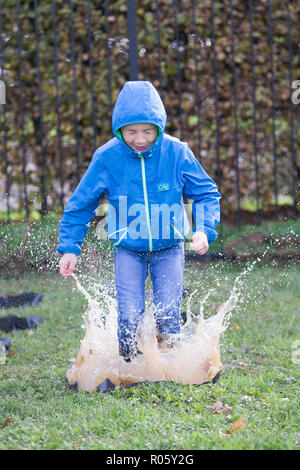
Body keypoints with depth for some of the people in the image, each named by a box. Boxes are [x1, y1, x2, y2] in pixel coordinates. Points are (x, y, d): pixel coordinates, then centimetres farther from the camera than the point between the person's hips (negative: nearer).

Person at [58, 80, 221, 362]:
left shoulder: (176, 153, -13)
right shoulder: (107, 158, -13)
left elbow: (206, 194, -2)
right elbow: (80, 204, 0)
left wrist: (204, 230, -18)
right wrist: (69, 247, -3)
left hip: (169, 247, 0)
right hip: (127, 249, 0)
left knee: (168, 316, -7)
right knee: (129, 317, -11)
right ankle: (129, 366, 17)